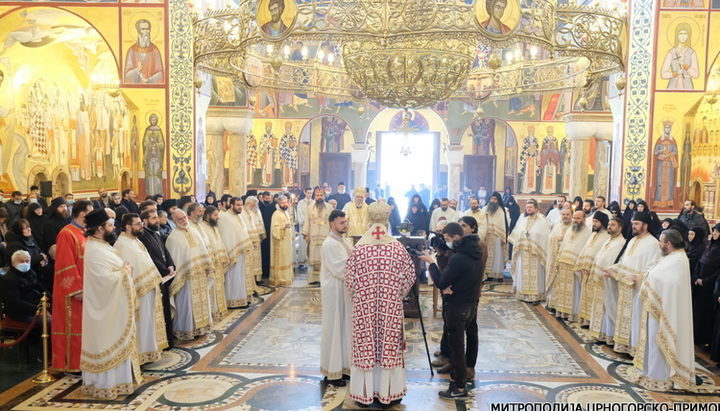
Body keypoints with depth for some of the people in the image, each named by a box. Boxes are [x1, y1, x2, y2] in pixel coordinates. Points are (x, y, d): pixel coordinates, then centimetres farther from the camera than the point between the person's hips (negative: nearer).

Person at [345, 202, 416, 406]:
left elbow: (350, 280, -3)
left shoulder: (359, 248, -8)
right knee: (389, 345, 11)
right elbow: (408, 277, -1)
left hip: (364, 307, 0)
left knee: (366, 346, 10)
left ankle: (366, 392, 21)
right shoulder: (397, 248, -8)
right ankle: (388, 391, 22)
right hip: (391, 307, 0)